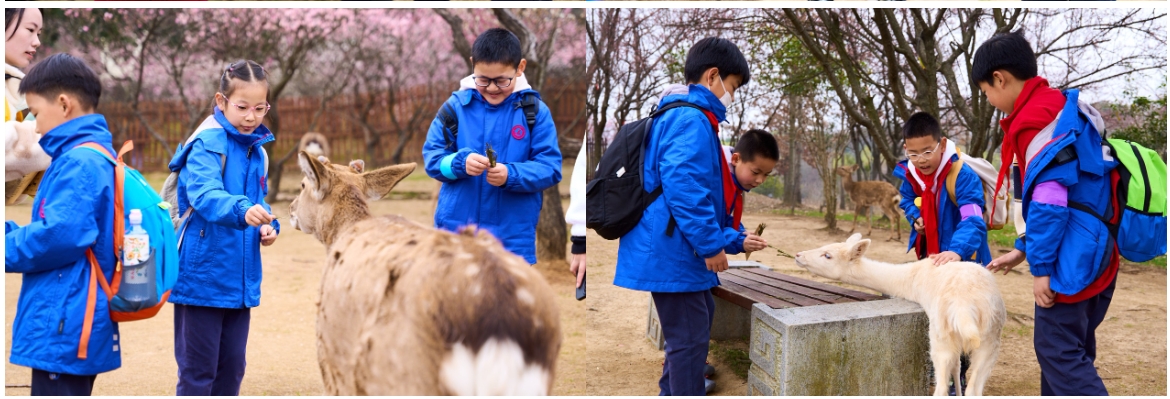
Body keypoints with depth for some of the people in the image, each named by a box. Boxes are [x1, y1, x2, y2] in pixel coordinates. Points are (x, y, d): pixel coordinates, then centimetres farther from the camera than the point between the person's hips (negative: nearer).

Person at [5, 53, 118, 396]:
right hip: (69, 326, 10)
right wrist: (13, 232, 9)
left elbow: (60, 235, -25)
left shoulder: (79, 163, -15)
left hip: (63, 329, -10)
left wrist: (7, 247, -10)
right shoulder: (93, 159, 16)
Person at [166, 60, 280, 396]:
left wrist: (268, 224, -1)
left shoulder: (256, 149, 10)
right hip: (202, 276, -7)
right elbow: (204, 193, -28)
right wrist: (242, 210, -47)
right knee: (197, 371, 1)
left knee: (231, 367, 14)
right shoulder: (208, 144, -12)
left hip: (240, 278, 7)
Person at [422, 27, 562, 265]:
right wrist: (459, 162, -22)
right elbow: (431, 156, -1)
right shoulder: (456, 105, -1)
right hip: (457, 229, 1)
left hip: (513, 236, -1)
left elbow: (550, 168, -7)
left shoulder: (534, 110, -4)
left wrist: (512, 175, -24)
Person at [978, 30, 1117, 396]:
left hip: (1072, 260, -10)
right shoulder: (1060, 108, 17)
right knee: (1071, 349, 15)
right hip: (1094, 253, 10)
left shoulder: (1035, 118, -15)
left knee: (1059, 352, -6)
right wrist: (1023, 250, 23)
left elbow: (1049, 198, -22)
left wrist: (1040, 266, -17)